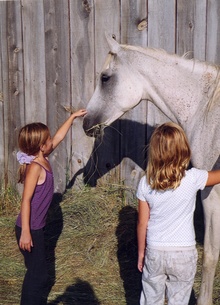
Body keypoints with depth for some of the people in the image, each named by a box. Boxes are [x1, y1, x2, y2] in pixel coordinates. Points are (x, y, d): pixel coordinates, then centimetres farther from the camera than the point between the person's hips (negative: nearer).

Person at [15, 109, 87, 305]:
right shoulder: (35, 167, -22)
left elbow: (59, 138, 17)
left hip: (37, 227, 9)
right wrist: (25, 233, -26)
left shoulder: (43, 158, 2)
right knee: (37, 274, -1)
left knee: (37, 270, 21)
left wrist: (72, 117, 22)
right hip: (30, 229, -9)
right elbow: (26, 200, -25)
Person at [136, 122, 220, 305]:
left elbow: (142, 224, -4)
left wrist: (141, 252, 9)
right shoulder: (193, 178, -17)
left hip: (155, 251, 2)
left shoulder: (145, 183, -10)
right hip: (184, 253, -1)